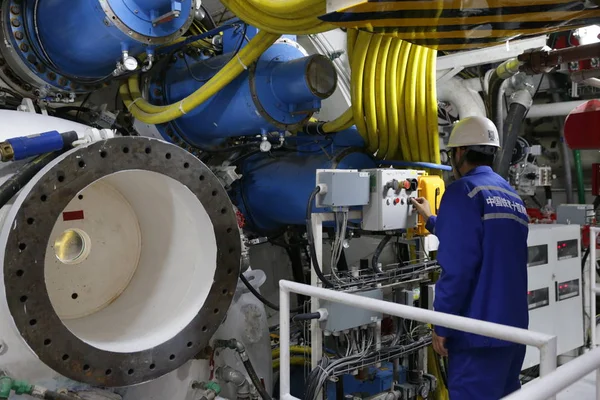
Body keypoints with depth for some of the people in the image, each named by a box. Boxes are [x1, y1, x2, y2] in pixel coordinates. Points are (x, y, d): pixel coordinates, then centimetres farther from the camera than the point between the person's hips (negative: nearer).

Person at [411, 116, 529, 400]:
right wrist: (432, 221, 40)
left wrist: (442, 324, -12)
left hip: (479, 331, -8)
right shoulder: (512, 197, 14)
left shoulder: (463, 190, -10)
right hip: (514, 326, 8)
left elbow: (457, 266, -20)